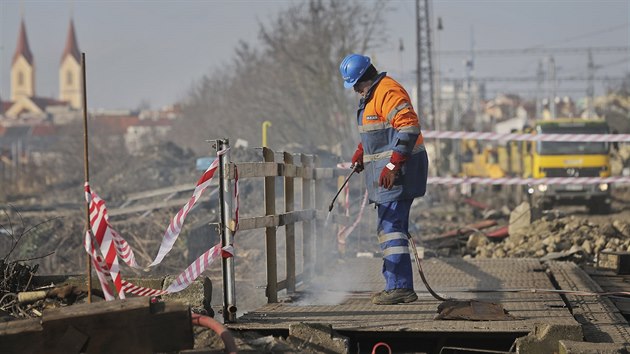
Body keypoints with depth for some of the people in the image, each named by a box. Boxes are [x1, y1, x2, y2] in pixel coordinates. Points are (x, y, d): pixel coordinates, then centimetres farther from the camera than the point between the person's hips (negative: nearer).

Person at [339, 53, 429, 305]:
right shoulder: (371, 95, 18)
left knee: (390, 226, -13)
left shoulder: (388, 92, -16)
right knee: (390, 227, 12)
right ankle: (399, 286, 15)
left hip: (396, 170, -11)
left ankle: (399, 287, -13)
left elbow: (409, 128, -25)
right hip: (386, 168, 11)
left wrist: (393, 165, -28)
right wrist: (360, 153, 18)